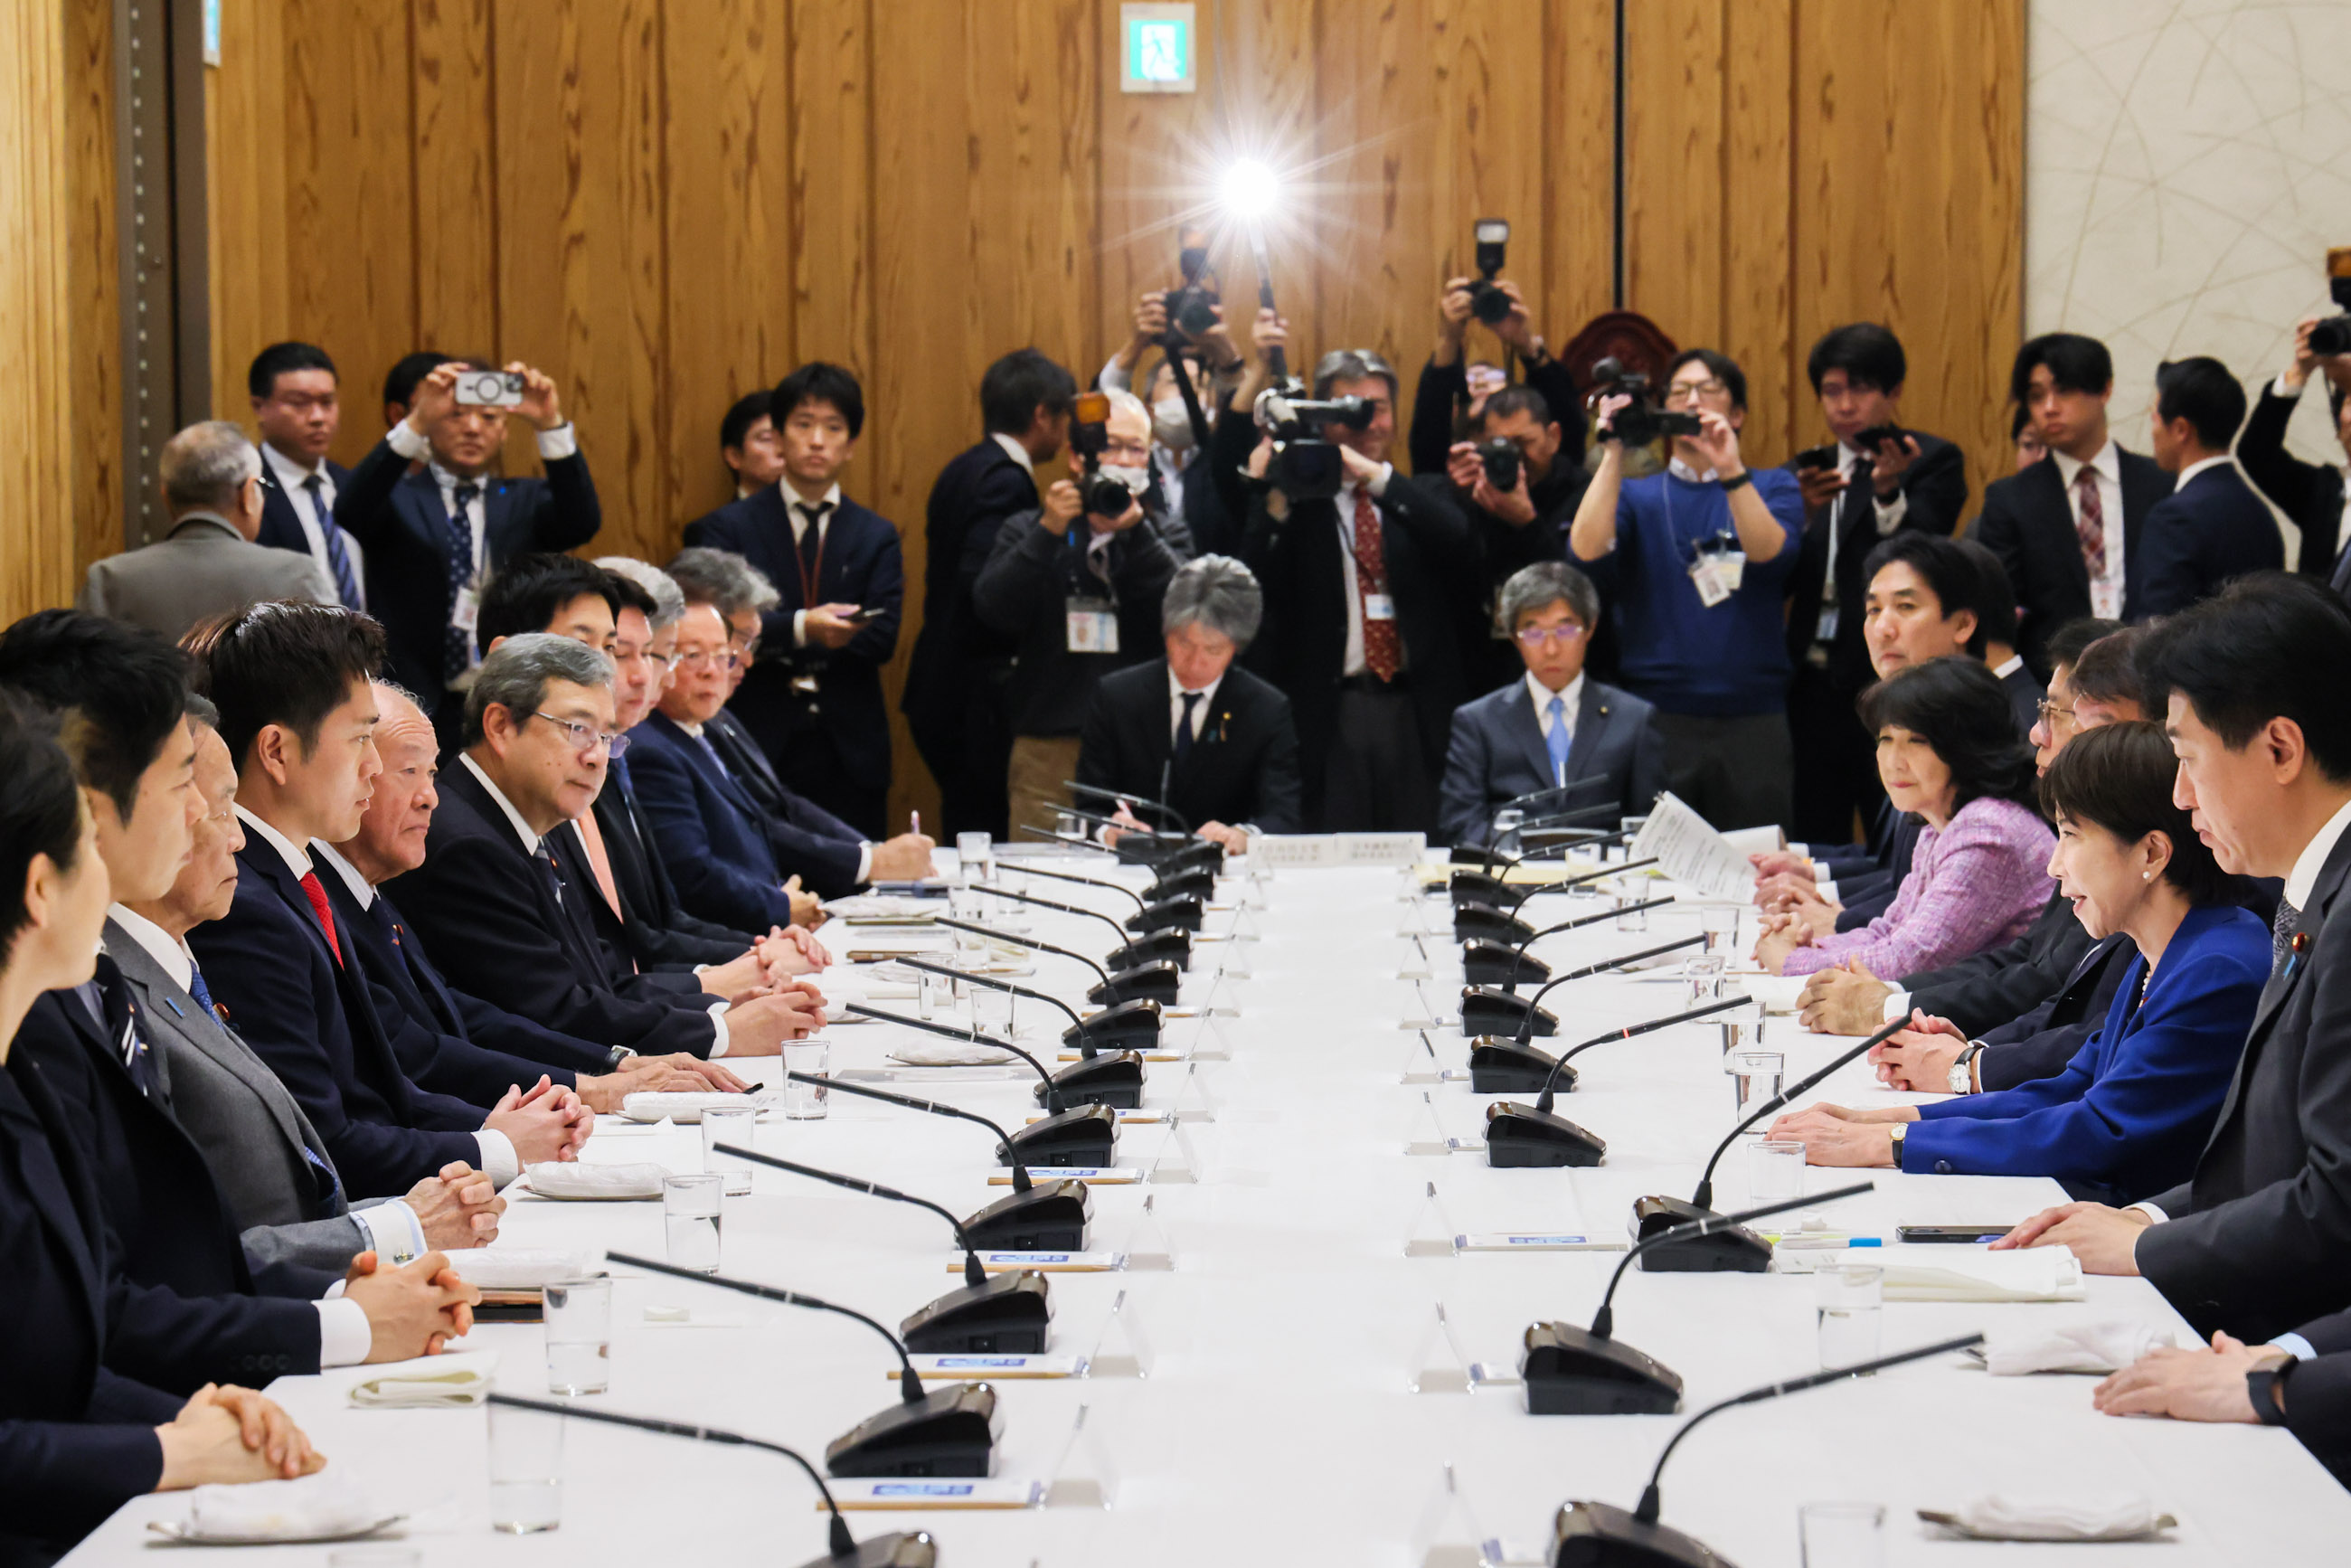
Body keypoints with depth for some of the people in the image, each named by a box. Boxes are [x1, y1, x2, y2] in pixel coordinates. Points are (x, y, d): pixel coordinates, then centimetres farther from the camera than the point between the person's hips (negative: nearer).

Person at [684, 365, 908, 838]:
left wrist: (769, 639, -9)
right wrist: (800, 628, -27)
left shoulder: (877, 536, 10)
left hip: (849, 761, 2)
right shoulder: (728, 528, 5)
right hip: (756, 747, -2)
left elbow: (883, 638, -3)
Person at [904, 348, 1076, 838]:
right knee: (983, 837, -7)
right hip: (977, 702, -10)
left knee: (966, 838, 13)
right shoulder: (1006, 481, -15)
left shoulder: (965, 470, 15)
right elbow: (981, 585, -27)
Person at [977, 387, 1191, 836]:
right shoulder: (1027, 530, 12)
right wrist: (1049, 532, -12)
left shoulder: (1166, 534, 13)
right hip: (1047, 746, 0)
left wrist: (1135, 529, -17)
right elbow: (993, 612, -4)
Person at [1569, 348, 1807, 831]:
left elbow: (1772, 555, -8)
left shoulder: (1771, 487, 13)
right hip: (1655, 722, 0)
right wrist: (1614, 454, -7)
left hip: (1753, 723, 0)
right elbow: (1586, 554, -6)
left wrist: (1731, 470, -19)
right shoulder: (1636, 495, 14)